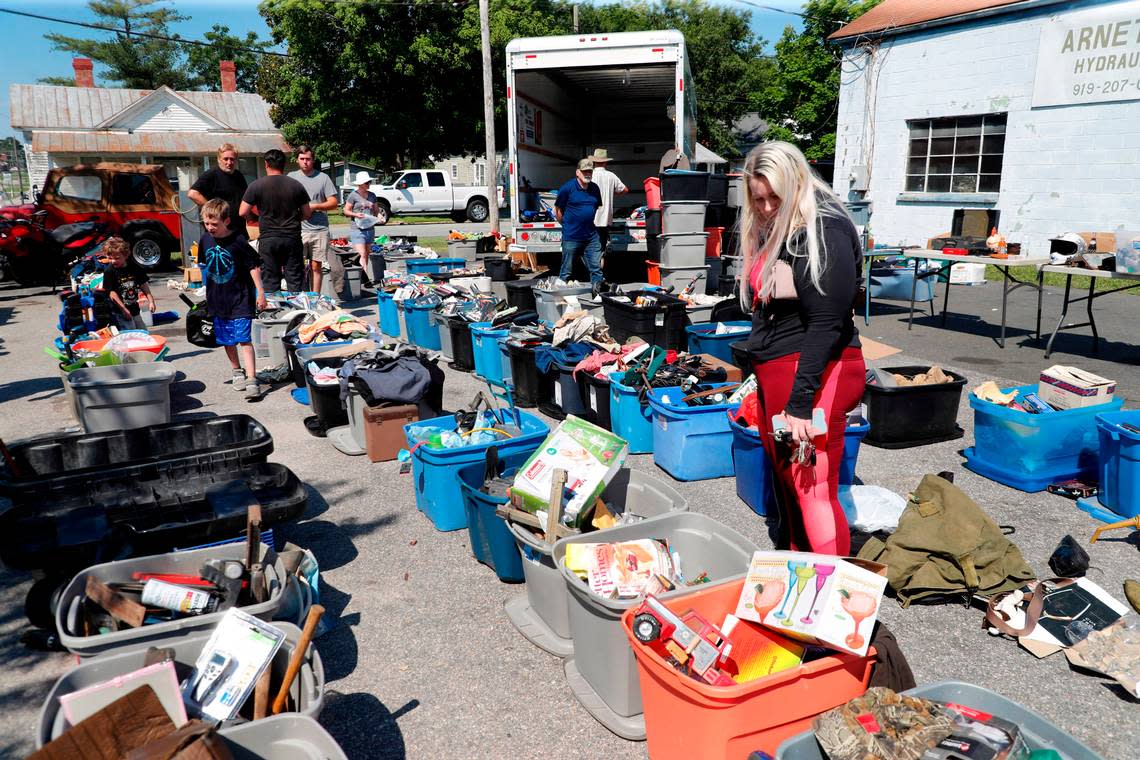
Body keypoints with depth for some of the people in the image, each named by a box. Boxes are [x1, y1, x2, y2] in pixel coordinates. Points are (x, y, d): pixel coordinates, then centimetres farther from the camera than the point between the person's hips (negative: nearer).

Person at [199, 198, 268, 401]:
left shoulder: (238, 241, -14)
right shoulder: (205, 239, 3)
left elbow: (254, 266, -9)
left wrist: (260, 292, -10)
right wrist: (206, 288, 21)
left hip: (240, 299, -6)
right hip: (217, 298, 6)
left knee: (244, 339, -11)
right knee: (226, 340, 16)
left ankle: (252, 380, -12)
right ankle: (237, 371, 35)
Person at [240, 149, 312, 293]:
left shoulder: (256, 186, -4)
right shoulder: (296, 185, 1)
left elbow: (242, 213, -4)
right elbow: (307, 214, 6)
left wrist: (256, 217, 15)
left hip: (268, 239, -1)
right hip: (292, 239, 1)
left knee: (270, 282, 6)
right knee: (296, 281, 5)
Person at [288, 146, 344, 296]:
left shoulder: (323, 177, 6)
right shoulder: (291, 177, 10)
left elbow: (334, 203, 2)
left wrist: (314, 206, -9)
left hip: (319, 229, 0)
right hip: (298, 229, 1)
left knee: (316, 266, 5)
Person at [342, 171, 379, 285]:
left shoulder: (372, 195, 14)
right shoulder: (353, 195, -2)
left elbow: (376, 210, 24)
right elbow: (346, 211, 0)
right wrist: (356, 214, -16)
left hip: (370, 229, 6)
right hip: (358, 229, -6)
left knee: (367, 254, 9)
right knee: (362, 255, -15)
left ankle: (364, 277, 17)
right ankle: (366, 279, -24)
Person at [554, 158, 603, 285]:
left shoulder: (595, 188, 7)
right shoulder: (567, 188, -8)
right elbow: (558, 210, -1)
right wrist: (567, 225, 6)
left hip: (591, 236, 5)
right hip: (571, 237, -4)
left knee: (596, 269, 5)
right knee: (566, 271, 5)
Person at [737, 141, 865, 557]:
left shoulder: (825, 231, -14)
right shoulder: (772, 231, 14)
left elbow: (825, 324, -20)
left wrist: (800, 402, -22)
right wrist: (758, 372, 14)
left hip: (815, 374, -9)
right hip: (773, 373, 9)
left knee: (814, 491, -8)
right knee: (786, 482, 16)